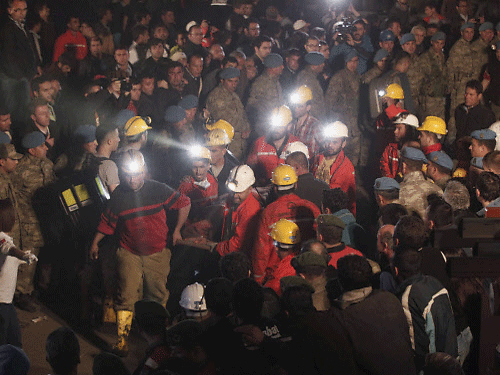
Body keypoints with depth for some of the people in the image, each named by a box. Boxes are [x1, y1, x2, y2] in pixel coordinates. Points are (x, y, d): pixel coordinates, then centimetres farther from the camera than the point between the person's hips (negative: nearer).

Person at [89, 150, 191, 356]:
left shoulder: (158, 190, -8)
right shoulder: (118, 195, -5)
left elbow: (184, 204, 4)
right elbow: (107, 222, 9)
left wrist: (177, 230, 5)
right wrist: (95, 243, 10)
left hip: (157, 254, 1)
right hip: (129, 254, -1)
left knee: (158, 296, 11)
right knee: (126, 296, -10)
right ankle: (122, 339, -8)